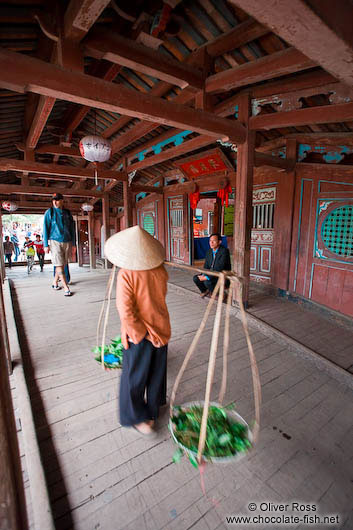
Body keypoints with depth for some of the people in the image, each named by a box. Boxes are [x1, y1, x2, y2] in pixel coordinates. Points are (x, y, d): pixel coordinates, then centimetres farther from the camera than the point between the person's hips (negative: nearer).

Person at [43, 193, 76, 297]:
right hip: (55, 241, -4)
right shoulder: (49, 212, 1)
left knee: (62, 265, 9)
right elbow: (45, 229, 0)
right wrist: (46, 245, -6)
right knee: (59, 265, -8)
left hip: (67, 242, 4)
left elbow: (72, 229, 13)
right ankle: (66, 288, -8)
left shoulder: (67, 213, 10)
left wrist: (74, 244, 9)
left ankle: (55, 283, 28)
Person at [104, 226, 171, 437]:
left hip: (139, 333, -4)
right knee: (156, 372, 22)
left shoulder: (126, 274, -21)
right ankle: (152, 413, 42)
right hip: (161, 328, 4)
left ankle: (138, 418, 31)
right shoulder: (161, 270, -8)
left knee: (135, 375, 17)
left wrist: (143, 333, -15)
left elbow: (126, 311, -24)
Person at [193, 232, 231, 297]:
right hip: (211, 274, 7)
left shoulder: (224, 251, -21)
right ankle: (205, 291, 18)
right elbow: (206, 266, 7)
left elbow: (219, 268, -28)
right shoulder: (209, 251, 3)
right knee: (195, 278, -7)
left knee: (207, 282, -30)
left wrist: (207, 277, -30)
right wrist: (203, 275, -13)